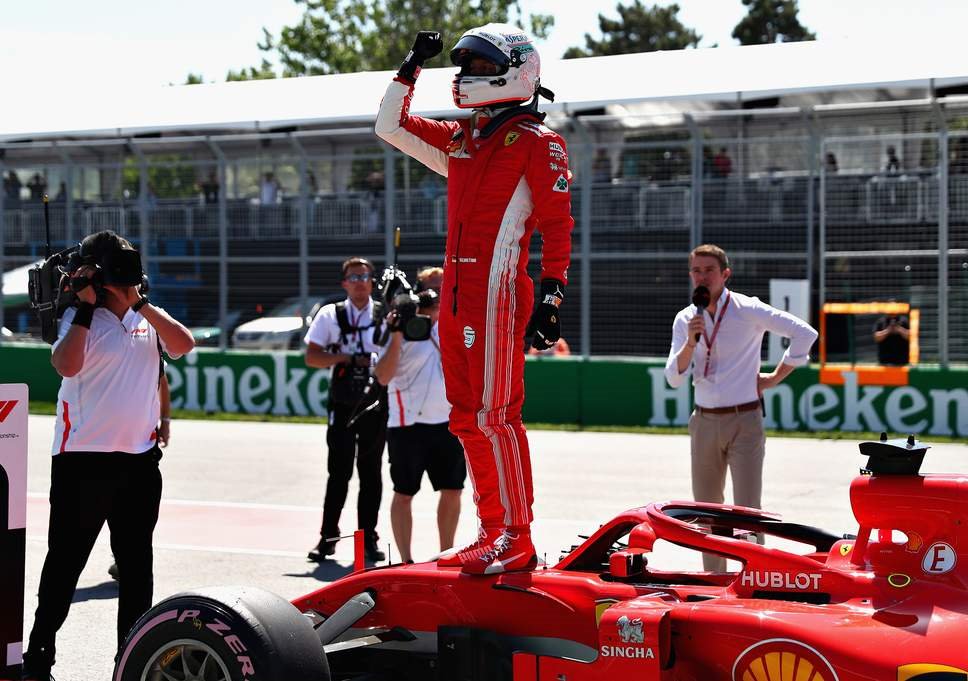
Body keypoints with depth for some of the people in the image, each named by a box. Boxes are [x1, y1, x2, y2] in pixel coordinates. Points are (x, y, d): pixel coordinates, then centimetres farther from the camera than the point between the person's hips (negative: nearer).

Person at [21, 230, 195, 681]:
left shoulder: (146, 319, 10)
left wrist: (141, 303, -10)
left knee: (136, 562, 11)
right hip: (83, 458, -5)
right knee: (66, 559, 2)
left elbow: (183, 345, -7)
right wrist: (88, 305, -18)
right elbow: (66, 364, -23)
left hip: (139, 458, 5)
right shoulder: (80, 319, -4)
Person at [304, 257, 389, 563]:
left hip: (376, 403, 0)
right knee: (339, 472, -1)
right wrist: (347, 358, -10)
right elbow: (311, 357, 2)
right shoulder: (331, 315, 6)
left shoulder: (386, 315, 5)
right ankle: (328, 537, 5)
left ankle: (369, 538, 12)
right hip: (342, 404, 0)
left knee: (371, 472, 6)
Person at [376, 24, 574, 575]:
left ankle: (517, 540, -8)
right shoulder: (459, 140, 20)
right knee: (468, 418, 8)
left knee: (494, 415, -11)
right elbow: (390, 127, 28)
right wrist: (413, 66, 20)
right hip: (456, 291, 8)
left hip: (498, 289, -8)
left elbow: (558, 224, -6)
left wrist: (551, 297, -14)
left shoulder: (537, 140, -2)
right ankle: (493, 531, 15)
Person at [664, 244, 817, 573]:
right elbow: (673, 378, -1)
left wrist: (776, 376, -7)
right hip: (704, 422, 5)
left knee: (747, 512, -9)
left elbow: (805, 333, -10)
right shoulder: (685, 320, 6)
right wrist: (691, 342, -17)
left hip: (744, 422, -5)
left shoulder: (748, 310, -7)